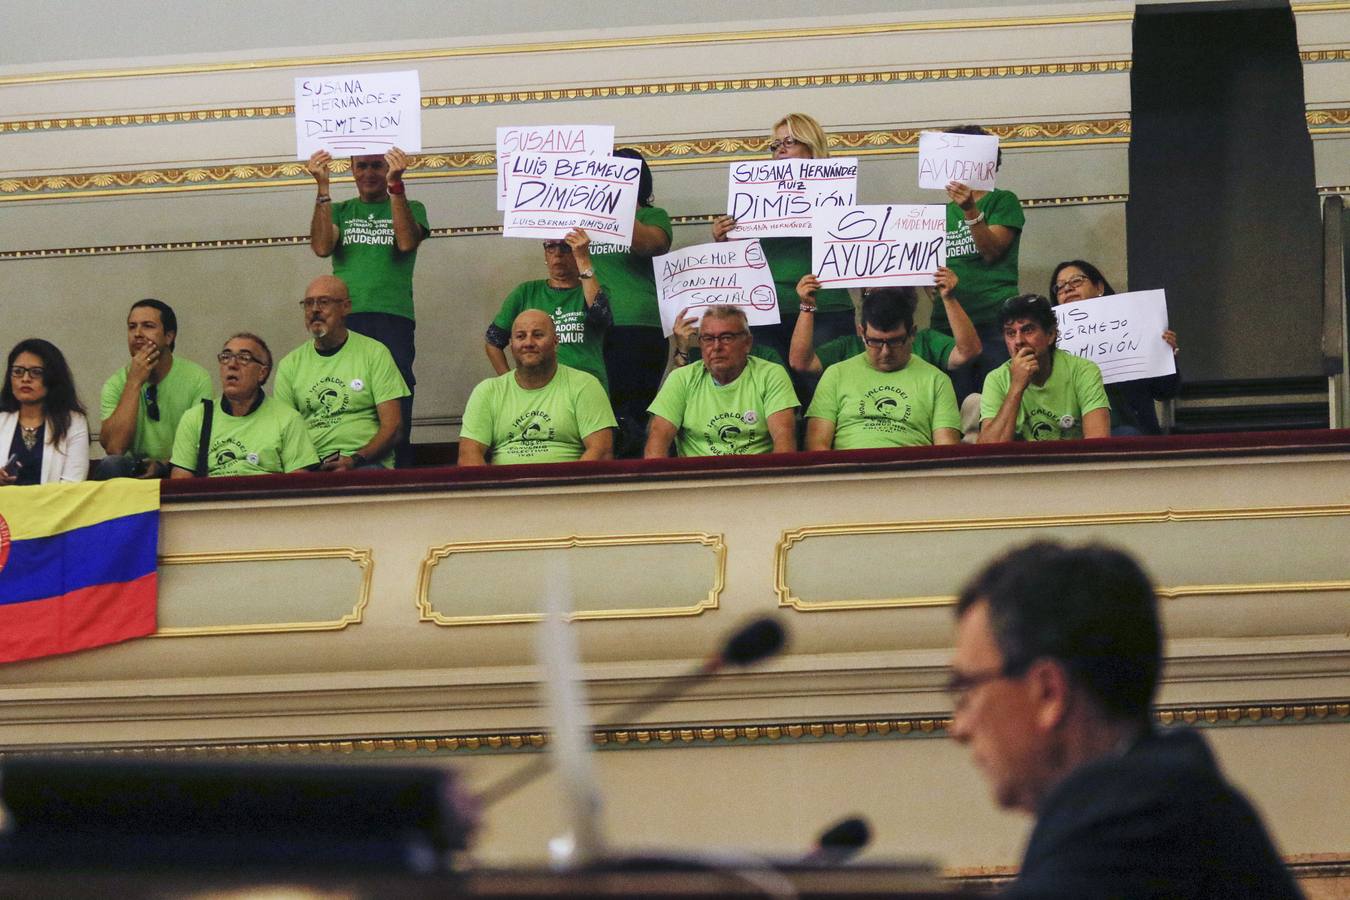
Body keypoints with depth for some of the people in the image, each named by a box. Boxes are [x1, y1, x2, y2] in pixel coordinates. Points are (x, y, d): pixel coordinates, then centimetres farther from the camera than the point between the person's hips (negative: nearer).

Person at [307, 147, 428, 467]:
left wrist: (396, 183, -13)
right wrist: (322, 187, -5)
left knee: (395, 409, -9)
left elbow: (406, 242, -6)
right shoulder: (339, 212, 20)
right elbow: (322, 247, 1)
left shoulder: (410, 209, 15)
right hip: (345, 319, 1)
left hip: (393, 319, -1)